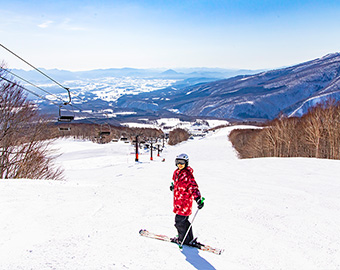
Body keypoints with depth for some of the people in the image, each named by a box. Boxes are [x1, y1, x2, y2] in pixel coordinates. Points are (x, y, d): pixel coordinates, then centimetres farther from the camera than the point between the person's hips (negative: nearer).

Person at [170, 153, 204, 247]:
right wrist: (173, 186, 45)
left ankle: (183, 239, 18)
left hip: (185, 202, -8)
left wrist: (198, 198, -36)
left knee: (179, 221, -2)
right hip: (178, 201, 8)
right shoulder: (176, 172, 6)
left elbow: (193, 187, -25)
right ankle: (189, 239, 31)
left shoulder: (188, 174, -18)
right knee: (184, 221, 17)